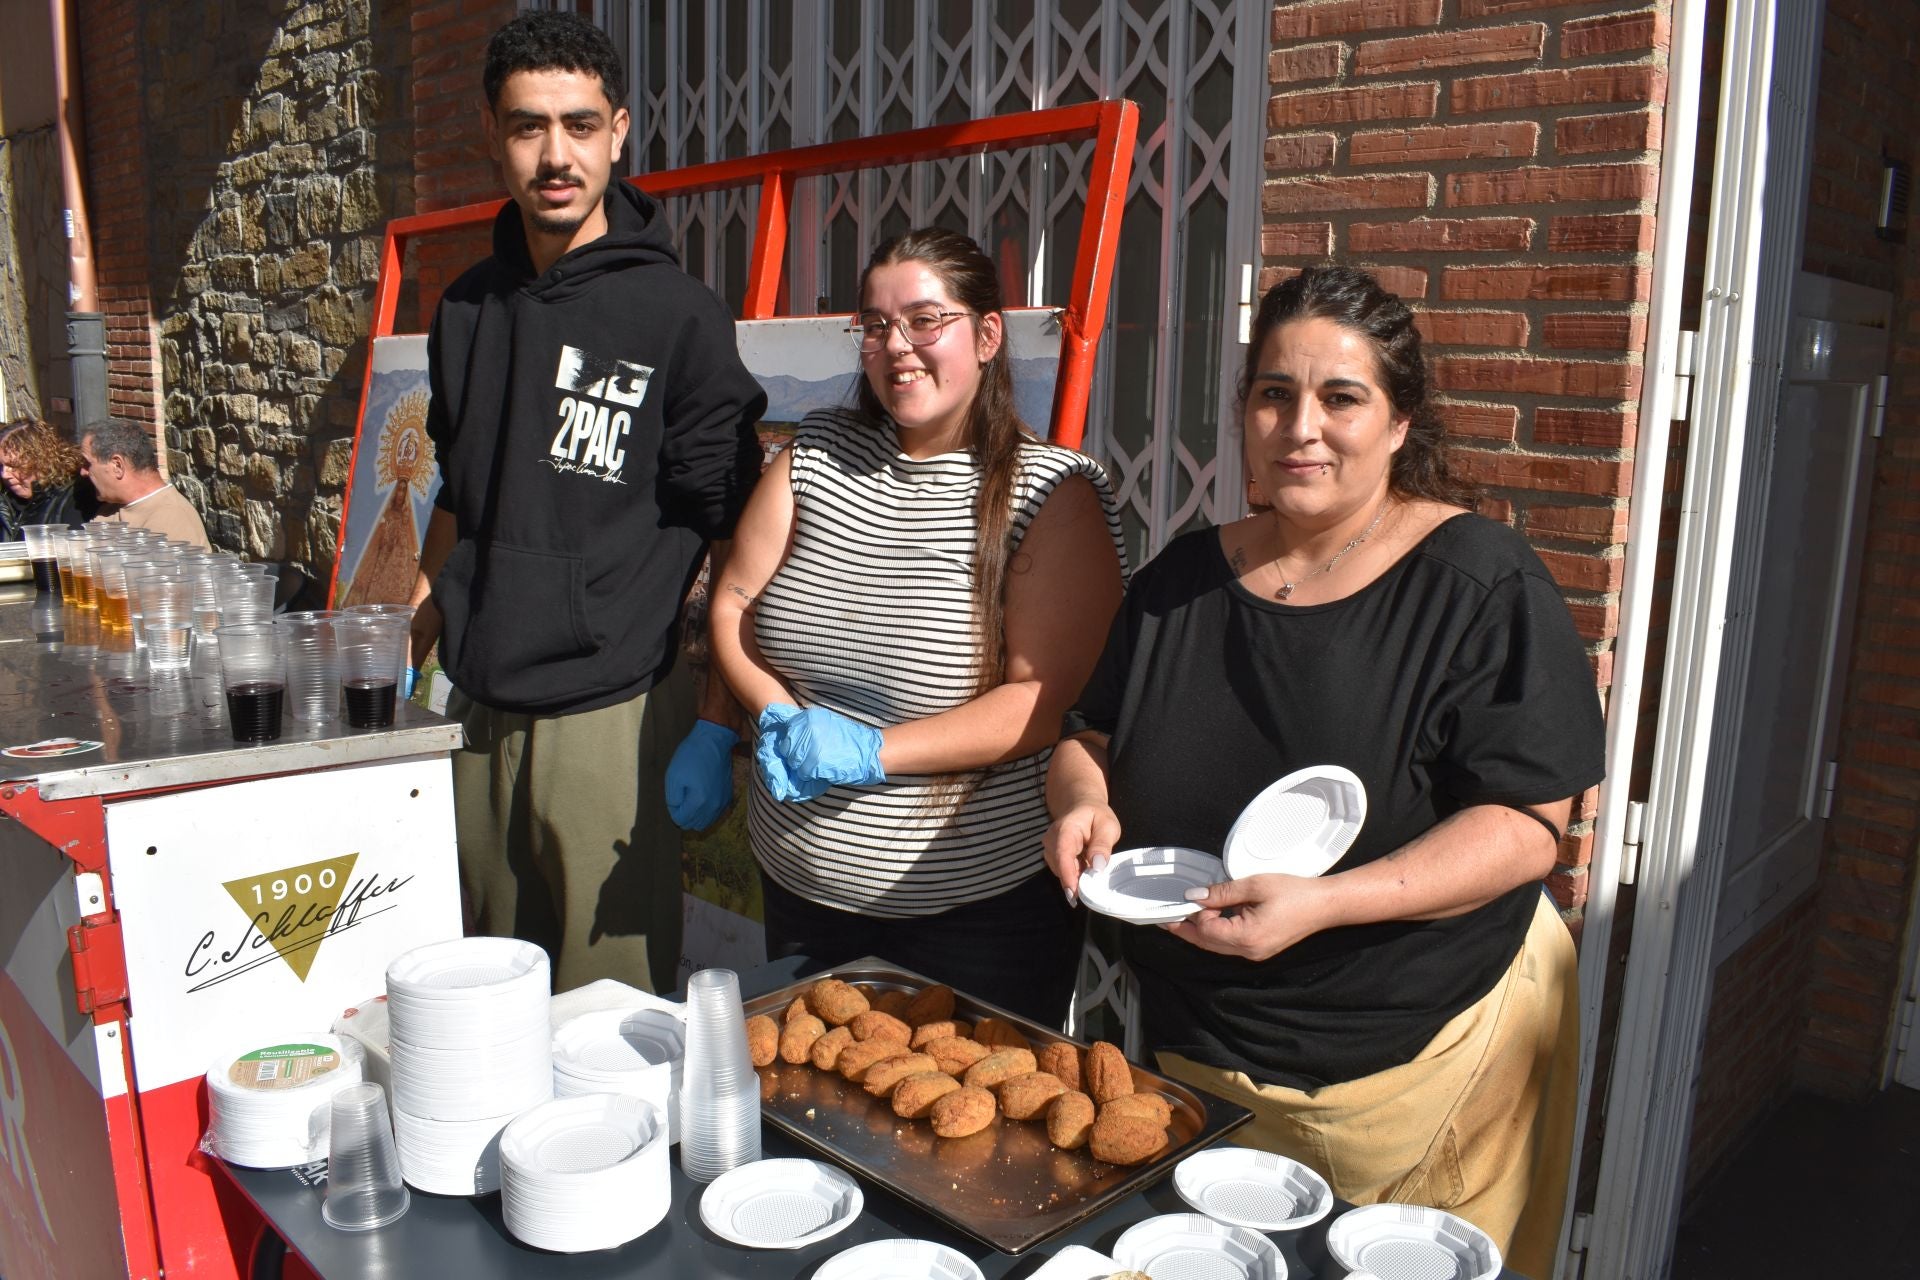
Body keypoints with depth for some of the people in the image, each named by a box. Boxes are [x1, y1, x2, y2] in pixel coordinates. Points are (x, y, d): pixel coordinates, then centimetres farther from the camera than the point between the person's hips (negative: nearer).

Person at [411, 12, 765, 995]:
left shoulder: (675, 312, -8)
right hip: (477, 716, 6)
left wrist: (722, 726, -11)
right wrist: (405, 654, 20)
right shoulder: (469, 308, 11)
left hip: (610, 720, -5)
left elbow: (732, 531, -8)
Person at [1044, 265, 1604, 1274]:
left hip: (1413, 1061, -4)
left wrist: (1321, 903, -30)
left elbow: (1526, 826, -17)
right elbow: (1091, 736, 12)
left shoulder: (1481, 585, -13)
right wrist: (1083, 796, -12)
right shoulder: (1183, 578, 3)